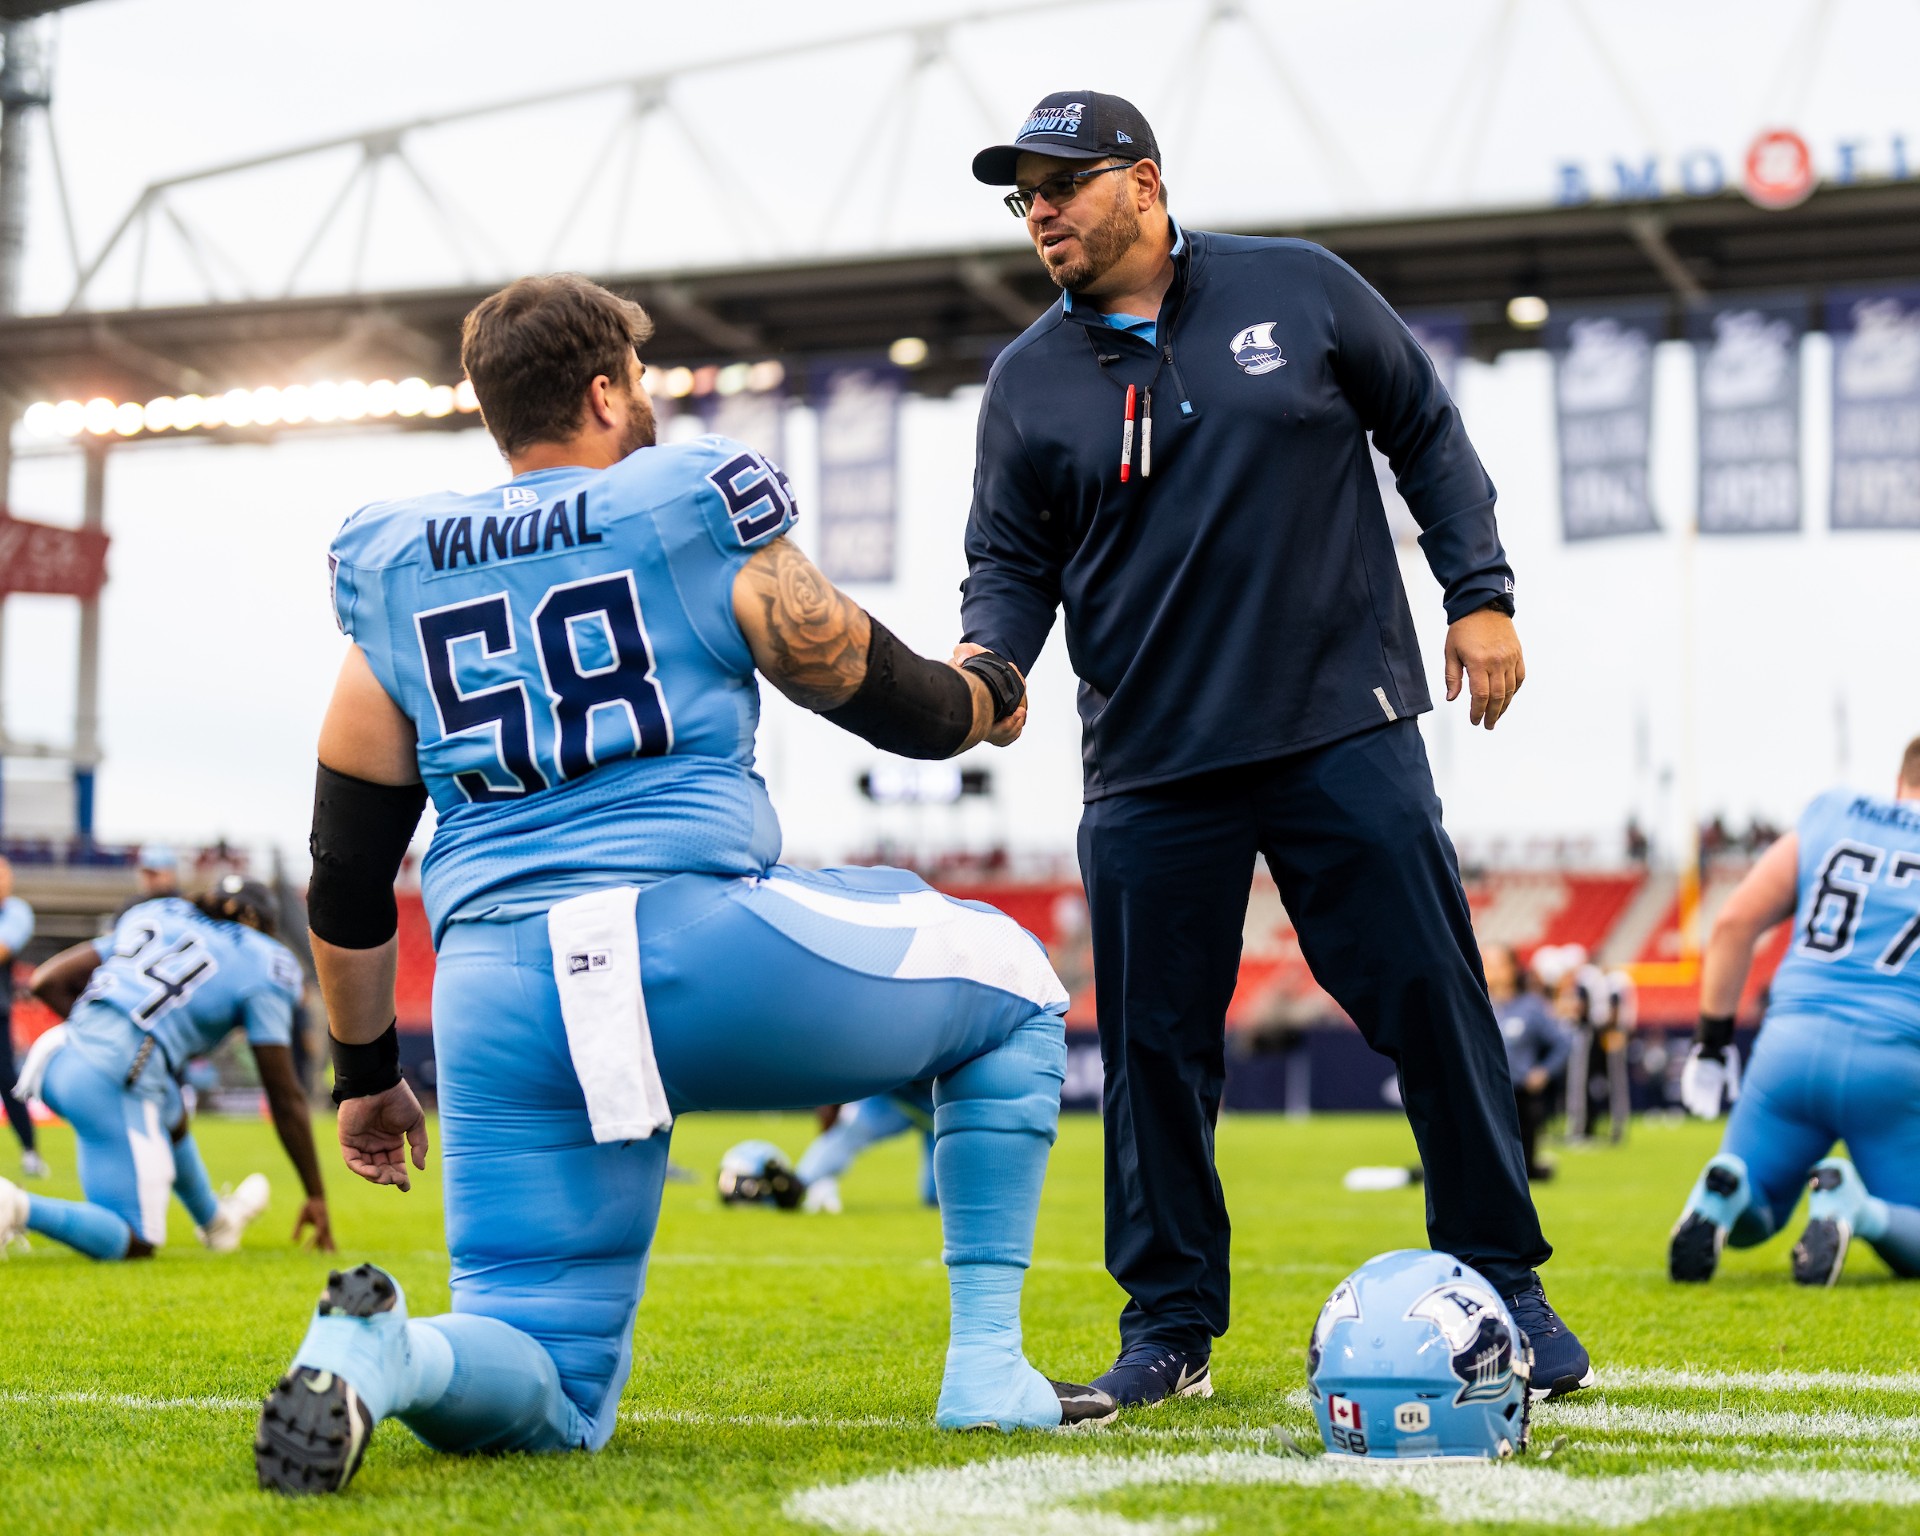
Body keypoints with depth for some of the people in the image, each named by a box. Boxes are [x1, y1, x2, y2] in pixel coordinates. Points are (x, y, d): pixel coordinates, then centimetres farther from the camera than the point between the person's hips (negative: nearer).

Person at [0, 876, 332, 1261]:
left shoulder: (159, 917, 25)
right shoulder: (259, 965, 10)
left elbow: (48, 981, 20)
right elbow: (286, 1099, 10)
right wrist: (316, 1196, 16)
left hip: (57, 1056, 8)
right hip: (114, 1079, -7)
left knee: (173, 1114, 37)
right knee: (136, 1245, 0)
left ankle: (215, 1220, 56)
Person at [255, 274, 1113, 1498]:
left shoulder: (395, 573, 16)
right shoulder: (695, 514, 5)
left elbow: (347, 880, 17)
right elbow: (892, 705, 14)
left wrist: (366, 1072, 29)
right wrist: (990, 702, 37)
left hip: (501, 1001, 4)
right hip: (700, 948, -4)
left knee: (553, 1398, 10)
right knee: (1010, 982, 23)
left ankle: (380, 1354, -25)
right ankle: (989, 1366, 16)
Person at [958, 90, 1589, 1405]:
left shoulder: (1301, 291, 2)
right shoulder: (1029, 383, 6)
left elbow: (1427, 432, 9)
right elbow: (1010, 563, 8)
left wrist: (1480, 593, 3)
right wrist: (986, 659, -13)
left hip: (1345, 734, -1)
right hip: (1150, 771, 2)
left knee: (1433, 1004, 0)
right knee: (1155, 1048, 2)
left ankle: (1503, 1288, 12)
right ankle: (1171, 1323, 15)